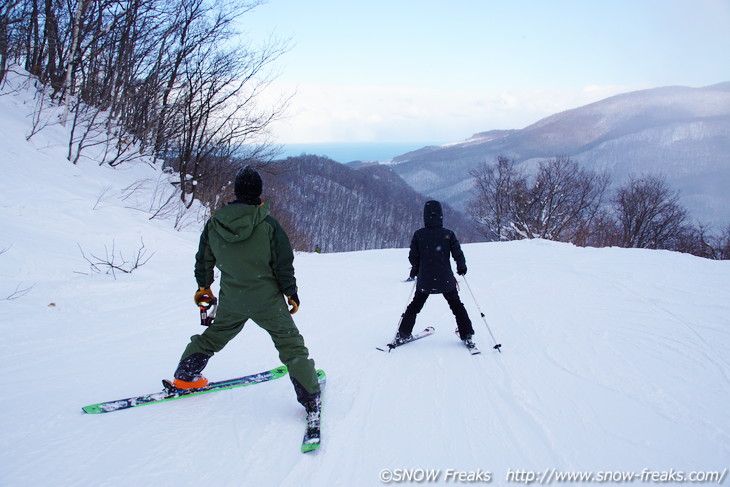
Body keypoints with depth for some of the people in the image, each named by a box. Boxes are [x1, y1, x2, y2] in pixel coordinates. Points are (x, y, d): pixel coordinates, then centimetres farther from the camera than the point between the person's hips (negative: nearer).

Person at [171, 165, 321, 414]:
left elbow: (204, 259, 7)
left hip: (231, 301, 4)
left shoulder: (214, 223, -5)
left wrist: (203, 287, 23)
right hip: (267, 300, -4)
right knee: (291, 346, 7)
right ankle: (310, 398, 9)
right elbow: (284, 263, -11)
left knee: (214, 336, 27)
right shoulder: (268, 224, -17)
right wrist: (291, 293, 3)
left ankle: (184, 377, 38)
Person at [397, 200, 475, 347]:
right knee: (457, 306, 15)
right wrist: (461, 268, 13)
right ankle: (467, 336, 13)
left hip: (424, 280, 1)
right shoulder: (448, 234, -9)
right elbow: (458, 254, -8)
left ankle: (403, 334, 18)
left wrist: (416, 269, 17)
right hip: (446, 280, -1)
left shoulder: (418, 234, -7)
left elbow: (413, 257, -3)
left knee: (415, 306, 18)